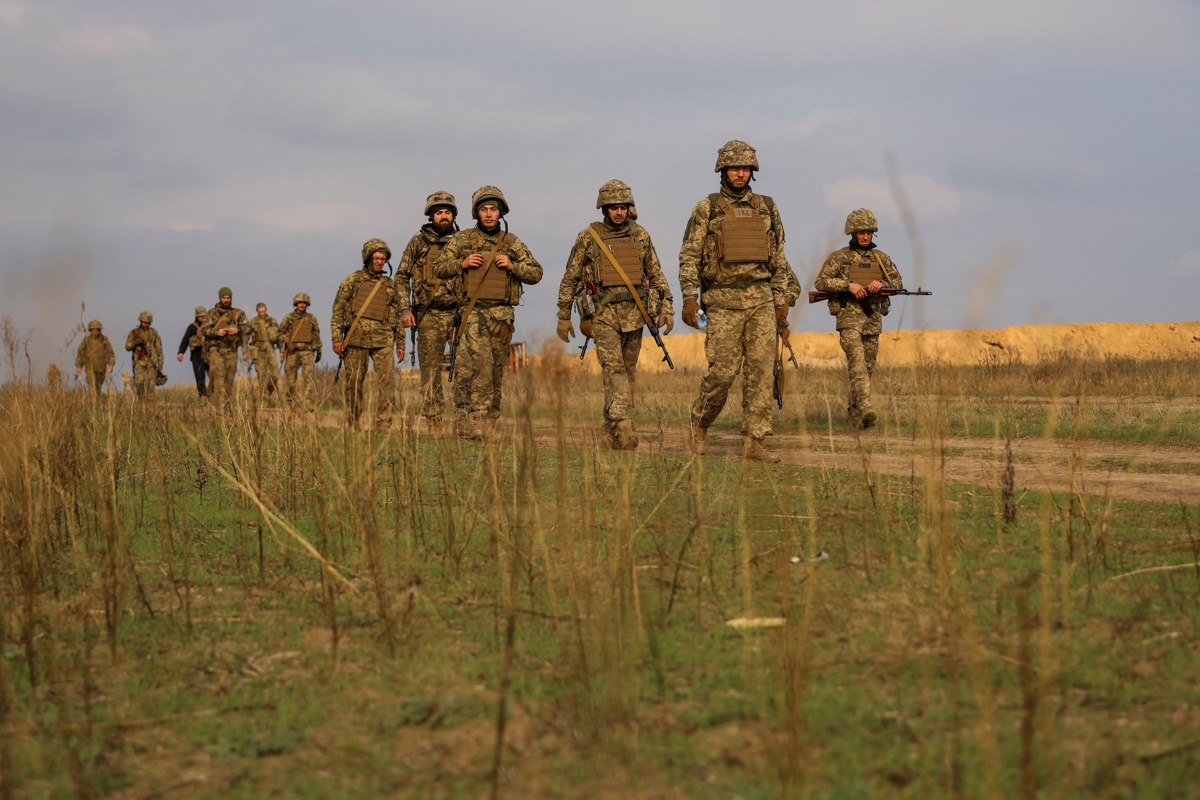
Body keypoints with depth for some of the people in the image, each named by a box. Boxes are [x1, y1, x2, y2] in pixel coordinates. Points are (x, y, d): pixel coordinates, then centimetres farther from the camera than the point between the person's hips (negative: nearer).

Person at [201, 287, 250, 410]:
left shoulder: (238, 313, 9)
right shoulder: (212, 313, 4)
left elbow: (248, 327, 7)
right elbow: (203, 330, 0)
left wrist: (238, 330, -14)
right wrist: (216, 332, -18)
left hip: (231, 350, 2)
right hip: (215, 349, -2)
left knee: (229, 379, 6)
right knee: (219, 376, -15)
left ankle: (229, 406, 16)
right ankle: (220, 406, -22)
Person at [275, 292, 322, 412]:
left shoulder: (311, 318, 12)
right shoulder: (289, 318, 6)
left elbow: (317, 336, 19)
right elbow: (279, 334, 4)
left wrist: (319, 352, 22)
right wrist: (281, 350, -7)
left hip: (307, 352, 0)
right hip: (292, 352, 0)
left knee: (308, 376, -15)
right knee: (290, 379, 3)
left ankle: (309, 403, -19)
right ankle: (290, 404, 14)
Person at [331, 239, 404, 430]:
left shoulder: (390, 285, 17)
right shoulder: (352, 280, 8)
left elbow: (398, 316, 21)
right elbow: (338, 309, 4)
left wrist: (400, 343, 15)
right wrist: (337, 338, -5)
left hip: (383, 340, 2)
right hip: (357, 337, -2)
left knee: (386, 382, -11)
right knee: (354, 383, 2)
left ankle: (383, 425, -12)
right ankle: (352, 426, 10)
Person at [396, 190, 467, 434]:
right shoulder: (418, 243, 6)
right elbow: (402, 277, 7)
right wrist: (405, 309, -3)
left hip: (458, 314, 1)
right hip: (429, 316, -1)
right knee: (430, 373, 0)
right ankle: (433, 428, 4)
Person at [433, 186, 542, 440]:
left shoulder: (512, 243, 10)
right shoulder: (462, 240, 6)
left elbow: (536, 273, 11)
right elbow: (439, 268, 9)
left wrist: (512, 266, -6)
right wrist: (462, 263, -8)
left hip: (501, 314, 3)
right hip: (472, 312, -3)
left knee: (495, 371, 6)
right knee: (479, 361, -21)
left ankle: (489, 424, 14)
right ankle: (473, 425, -22)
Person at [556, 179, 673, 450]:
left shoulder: (640, 236, 9)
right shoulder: (589, 237, 0)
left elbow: (656, 275, 15)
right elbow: (570, 279, 6)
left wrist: (666, 308, 5)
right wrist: (563, 317, 4)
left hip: (634, 313, 4)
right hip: (604, 313, -4)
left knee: (628, 373, 8)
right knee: (614, 368, -17)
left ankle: (612, 426, 19)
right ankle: (623, 426, -28)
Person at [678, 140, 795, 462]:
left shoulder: (767, 208, 13)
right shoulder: (706, 209, 3)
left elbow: (779, 260, 15)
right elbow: (689, 256, 1)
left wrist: (781, 302, 10)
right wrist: (689, 297, -9)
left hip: (761, 300, 3)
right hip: (723, 300, -3)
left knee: (761, 370, -4)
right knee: (722, 371, -6)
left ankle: (755, 442, -2)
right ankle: (700, 423, 20)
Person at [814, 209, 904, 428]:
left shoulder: (881, 258, 13)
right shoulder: (839, 257, 0)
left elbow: (898, 282, 13)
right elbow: (821, 282, -7)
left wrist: (882, 284, -9)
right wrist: (848, 285, -18)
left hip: (873, 318, 5)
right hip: (849, 317, -5)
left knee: (868, 367, 8)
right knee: (857, 363, -20)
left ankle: (854, 411, 21)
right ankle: (865, 409, -31)